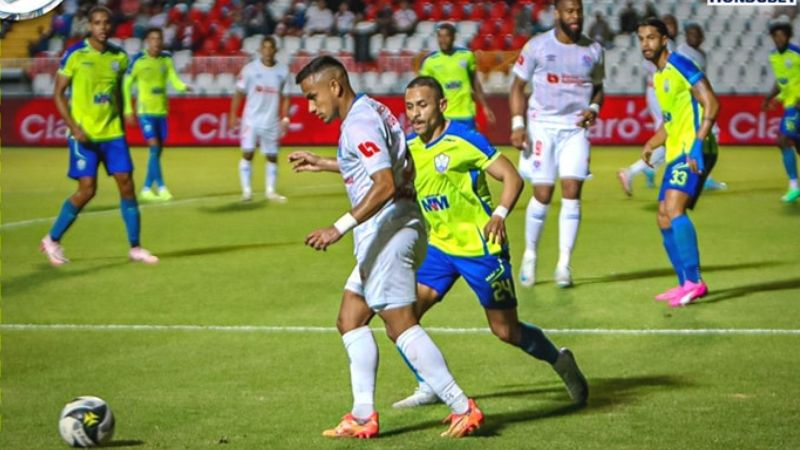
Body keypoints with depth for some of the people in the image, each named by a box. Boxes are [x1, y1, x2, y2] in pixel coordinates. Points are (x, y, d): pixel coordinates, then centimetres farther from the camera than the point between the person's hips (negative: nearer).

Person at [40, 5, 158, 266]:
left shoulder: (119, 57, 6)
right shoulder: (75, 55, -8)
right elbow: (59, 94, -5)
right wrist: (74, 127, -14)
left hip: (113, 133, 5)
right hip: (84, 134, -5)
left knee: (126, 185, -1)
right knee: (87, 190, -7)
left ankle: (135, 248, 8)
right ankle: (52, 240, 11)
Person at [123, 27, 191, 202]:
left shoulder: (166, 59, 3)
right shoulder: (138, 61, -8)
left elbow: (174, 80, -4)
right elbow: (126, 85, -2)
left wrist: (184, 87, -27)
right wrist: (128, 110, -4)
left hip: (161, 111, 5)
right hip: (145, 111, -5)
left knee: (158, 150, 6)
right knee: (154, 147, -16)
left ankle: (146, 189, 16)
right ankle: (161, 188, -14)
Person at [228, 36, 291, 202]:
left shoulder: (283, 71, 3)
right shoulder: (250, 69, -3)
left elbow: (285, 97, 8)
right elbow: (239, 93, 1)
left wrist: (285, 118, -1)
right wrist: (233, 115, -4)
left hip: (272, 121, 2)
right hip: (251, 119, -2)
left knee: (272, 156, 6)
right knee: (247, 153, -7)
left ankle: (271, 190, 16)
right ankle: (246, 190, -1)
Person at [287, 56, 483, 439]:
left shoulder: (359, 124, -16)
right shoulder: (372, 111, 14)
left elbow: (385, 185, -26)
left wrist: (340, 228, -29)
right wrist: (323, 163, 37)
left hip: (386, 231, -11)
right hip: (391, 232, 11)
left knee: (401, 325, -9)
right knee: (350, 319, 12)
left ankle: (462, 407, -8)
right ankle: (363, 416, 9)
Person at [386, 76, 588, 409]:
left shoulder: (463, 139, -15)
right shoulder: (408, 147, 3)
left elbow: (512, 177, -16)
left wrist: (500, 214, -33)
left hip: (480, 247, -6)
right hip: (439, 247, 6)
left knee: (506, 330, 1)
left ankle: (560, 361, 27)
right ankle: (429, 388, 6)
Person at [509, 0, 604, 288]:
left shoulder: (593, 50, 7)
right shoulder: (537, 46, -1)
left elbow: (598, 88, 18)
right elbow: (518, 86, 3)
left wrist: (594, 108, -4)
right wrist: (517, 125, -7)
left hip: (576, 128, 2)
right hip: (543, 126, -2)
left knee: (572, 191, -9)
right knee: (543, 194, -4)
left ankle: (564, 263, -3)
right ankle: (529, 256, 17)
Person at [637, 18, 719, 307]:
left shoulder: (679, 65, -9)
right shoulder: (658, 77, 18)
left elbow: (711, 104, -17)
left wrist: (698, 142, -26)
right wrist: (652, 144, 12)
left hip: (693, 152, -10)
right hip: (676, 153, 10)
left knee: (673, 208, -23)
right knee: (664, 218, 9)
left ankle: (694, 281, -25)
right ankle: (686, 284, 16)